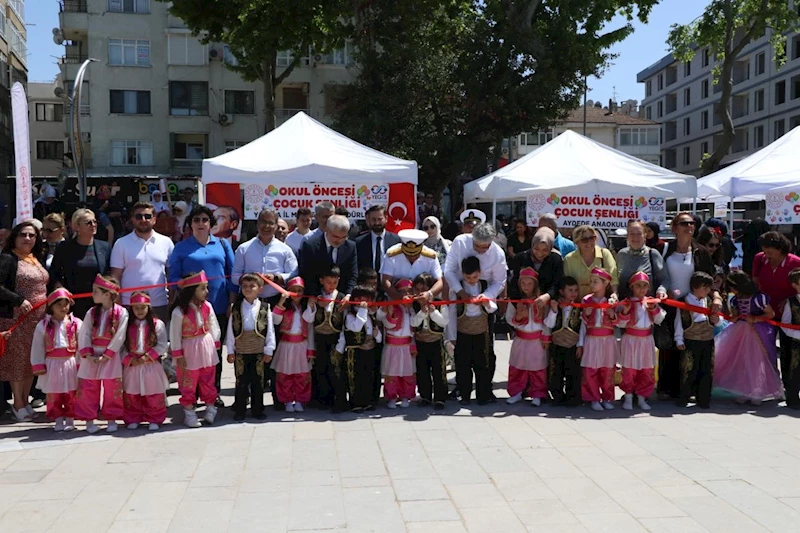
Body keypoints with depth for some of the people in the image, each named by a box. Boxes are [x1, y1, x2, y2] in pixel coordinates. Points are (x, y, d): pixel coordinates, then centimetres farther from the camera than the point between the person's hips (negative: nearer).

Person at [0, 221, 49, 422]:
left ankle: (25, 401, 23)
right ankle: (18, 404, 13)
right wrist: (18, 300, -20)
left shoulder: (36, 260, 15)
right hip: (16, 319, -7)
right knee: (17, 360, 1)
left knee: (32, 361, 11)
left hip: (38, 319, 7)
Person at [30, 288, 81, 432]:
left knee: (71, 394, 7)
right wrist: (38, 366, -3)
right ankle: (58, 420, 21)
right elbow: (37, 347, 1)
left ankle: (70, 419, 20)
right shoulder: (43, 325, -1)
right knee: (53, 394, 9)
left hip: (71, 363, -1)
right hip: (52, 364, 1)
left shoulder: (76, 323, -5)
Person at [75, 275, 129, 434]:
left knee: (112, 390, 4)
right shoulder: (91, 312, 4)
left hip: (111, 356, -3)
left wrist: (105, 356, -15)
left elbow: (119, 337, -12)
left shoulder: (121, 313, -8)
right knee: (88, 389, 5)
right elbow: (84, 334, 0)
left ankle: (111, 419, 16)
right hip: (91, 356, 4)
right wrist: (88, 355, -12)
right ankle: (89, 420, 15)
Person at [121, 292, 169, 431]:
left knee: (153, 395, 2)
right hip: (131, 366, 3)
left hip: (151, 365, -2)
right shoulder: (127, 325, 5)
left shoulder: (157, 324, -3)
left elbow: (162, 345, -9)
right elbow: (121, 346, 2)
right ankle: (133, 419, 23)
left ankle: (154, 420, 14)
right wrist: (129, 359, -13)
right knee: (131, 394, 10)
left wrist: (147, 357, -16)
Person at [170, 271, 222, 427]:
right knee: (188, 383, 7)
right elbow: (175, 335, -12)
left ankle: (210, 408, 28)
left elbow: (213, 327, 6)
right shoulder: (179, 311, -17)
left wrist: (215, 345, 6)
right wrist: (178, 355, -11)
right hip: (189, 349, -4)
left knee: (208, 380, 14)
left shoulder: (207, 306, -3)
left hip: (206, 347, 4)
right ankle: (189, 412, 19)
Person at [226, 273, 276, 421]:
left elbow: (270, 330, -1)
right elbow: (231, 331, 2)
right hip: (240, 352, 1)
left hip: (259, 352, 0)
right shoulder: (236, 308, 1)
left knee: (258, 381, 7)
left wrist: (269, 350, -3)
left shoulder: (265, 308, -2)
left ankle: (257, 410, 19)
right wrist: (230, 351, 0)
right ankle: (239, 411, 17)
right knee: (241, 382, 7)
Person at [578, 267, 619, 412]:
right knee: (590, 372, -1)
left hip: (608, 340, 0)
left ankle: (607, 398, 17)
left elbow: (616, 323, 7)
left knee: (607, 371, 4)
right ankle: (594, 399, 11)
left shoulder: (611, 301, 2)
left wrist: (613, 316, -12)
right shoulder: (586, 300, 2)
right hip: (591, 340, 0)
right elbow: (583, 324, 6)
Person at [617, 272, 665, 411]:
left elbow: (659, 320, 1)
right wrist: (625, 312, -24)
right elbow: (621, 324, -8)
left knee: (647, 371, 8)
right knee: (629, 370, 2)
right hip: (631, 340, -3)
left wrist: (654, 308, -14)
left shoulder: (651, 302, 5)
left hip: (646, 340, 4)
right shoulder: (627, 302, -5)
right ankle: (628, 397, 15)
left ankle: (641, 397, 20)